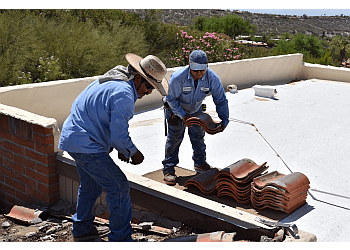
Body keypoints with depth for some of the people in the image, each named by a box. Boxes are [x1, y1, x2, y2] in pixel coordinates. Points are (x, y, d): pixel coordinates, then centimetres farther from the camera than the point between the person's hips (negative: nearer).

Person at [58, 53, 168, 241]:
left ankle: (82, 229, 42)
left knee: (91, 185, 26)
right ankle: (120, 239, 2)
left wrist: (120, 148, 15)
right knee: (119, 187, -7)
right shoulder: (124, 93, -23)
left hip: (74, 137, 11)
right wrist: (133, 152, -5)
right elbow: (119, 134, -24)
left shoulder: (114, 81, 11)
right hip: (86, 145, -11)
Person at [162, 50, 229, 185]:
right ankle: (168, 169, 5)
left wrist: (224, 120, -22)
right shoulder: (178, 77, -36)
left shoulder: (212, 78, -26)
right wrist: (182, 115, -27)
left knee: (198, 136, 13)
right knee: (174, 138, -5)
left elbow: (221, 100, -16)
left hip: (196, 110, 4)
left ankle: (200, 163, 34)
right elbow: (171, 98, -22)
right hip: (176, 110, -4)